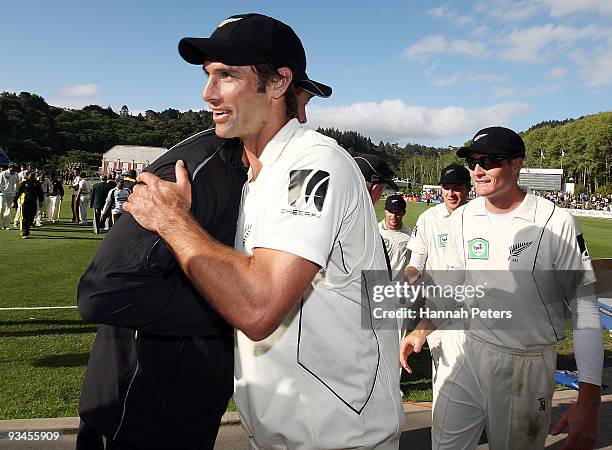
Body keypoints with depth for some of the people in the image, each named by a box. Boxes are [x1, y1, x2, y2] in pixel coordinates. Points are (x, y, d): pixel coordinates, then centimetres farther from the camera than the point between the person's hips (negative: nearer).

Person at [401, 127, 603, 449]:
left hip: (528, 366, -4)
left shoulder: (557, 223, -15)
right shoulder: (463, 218, 0)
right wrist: (424, 329, 6)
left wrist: (589, 400, -18)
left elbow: (584, 307, -12)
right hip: (470, 353, 4)